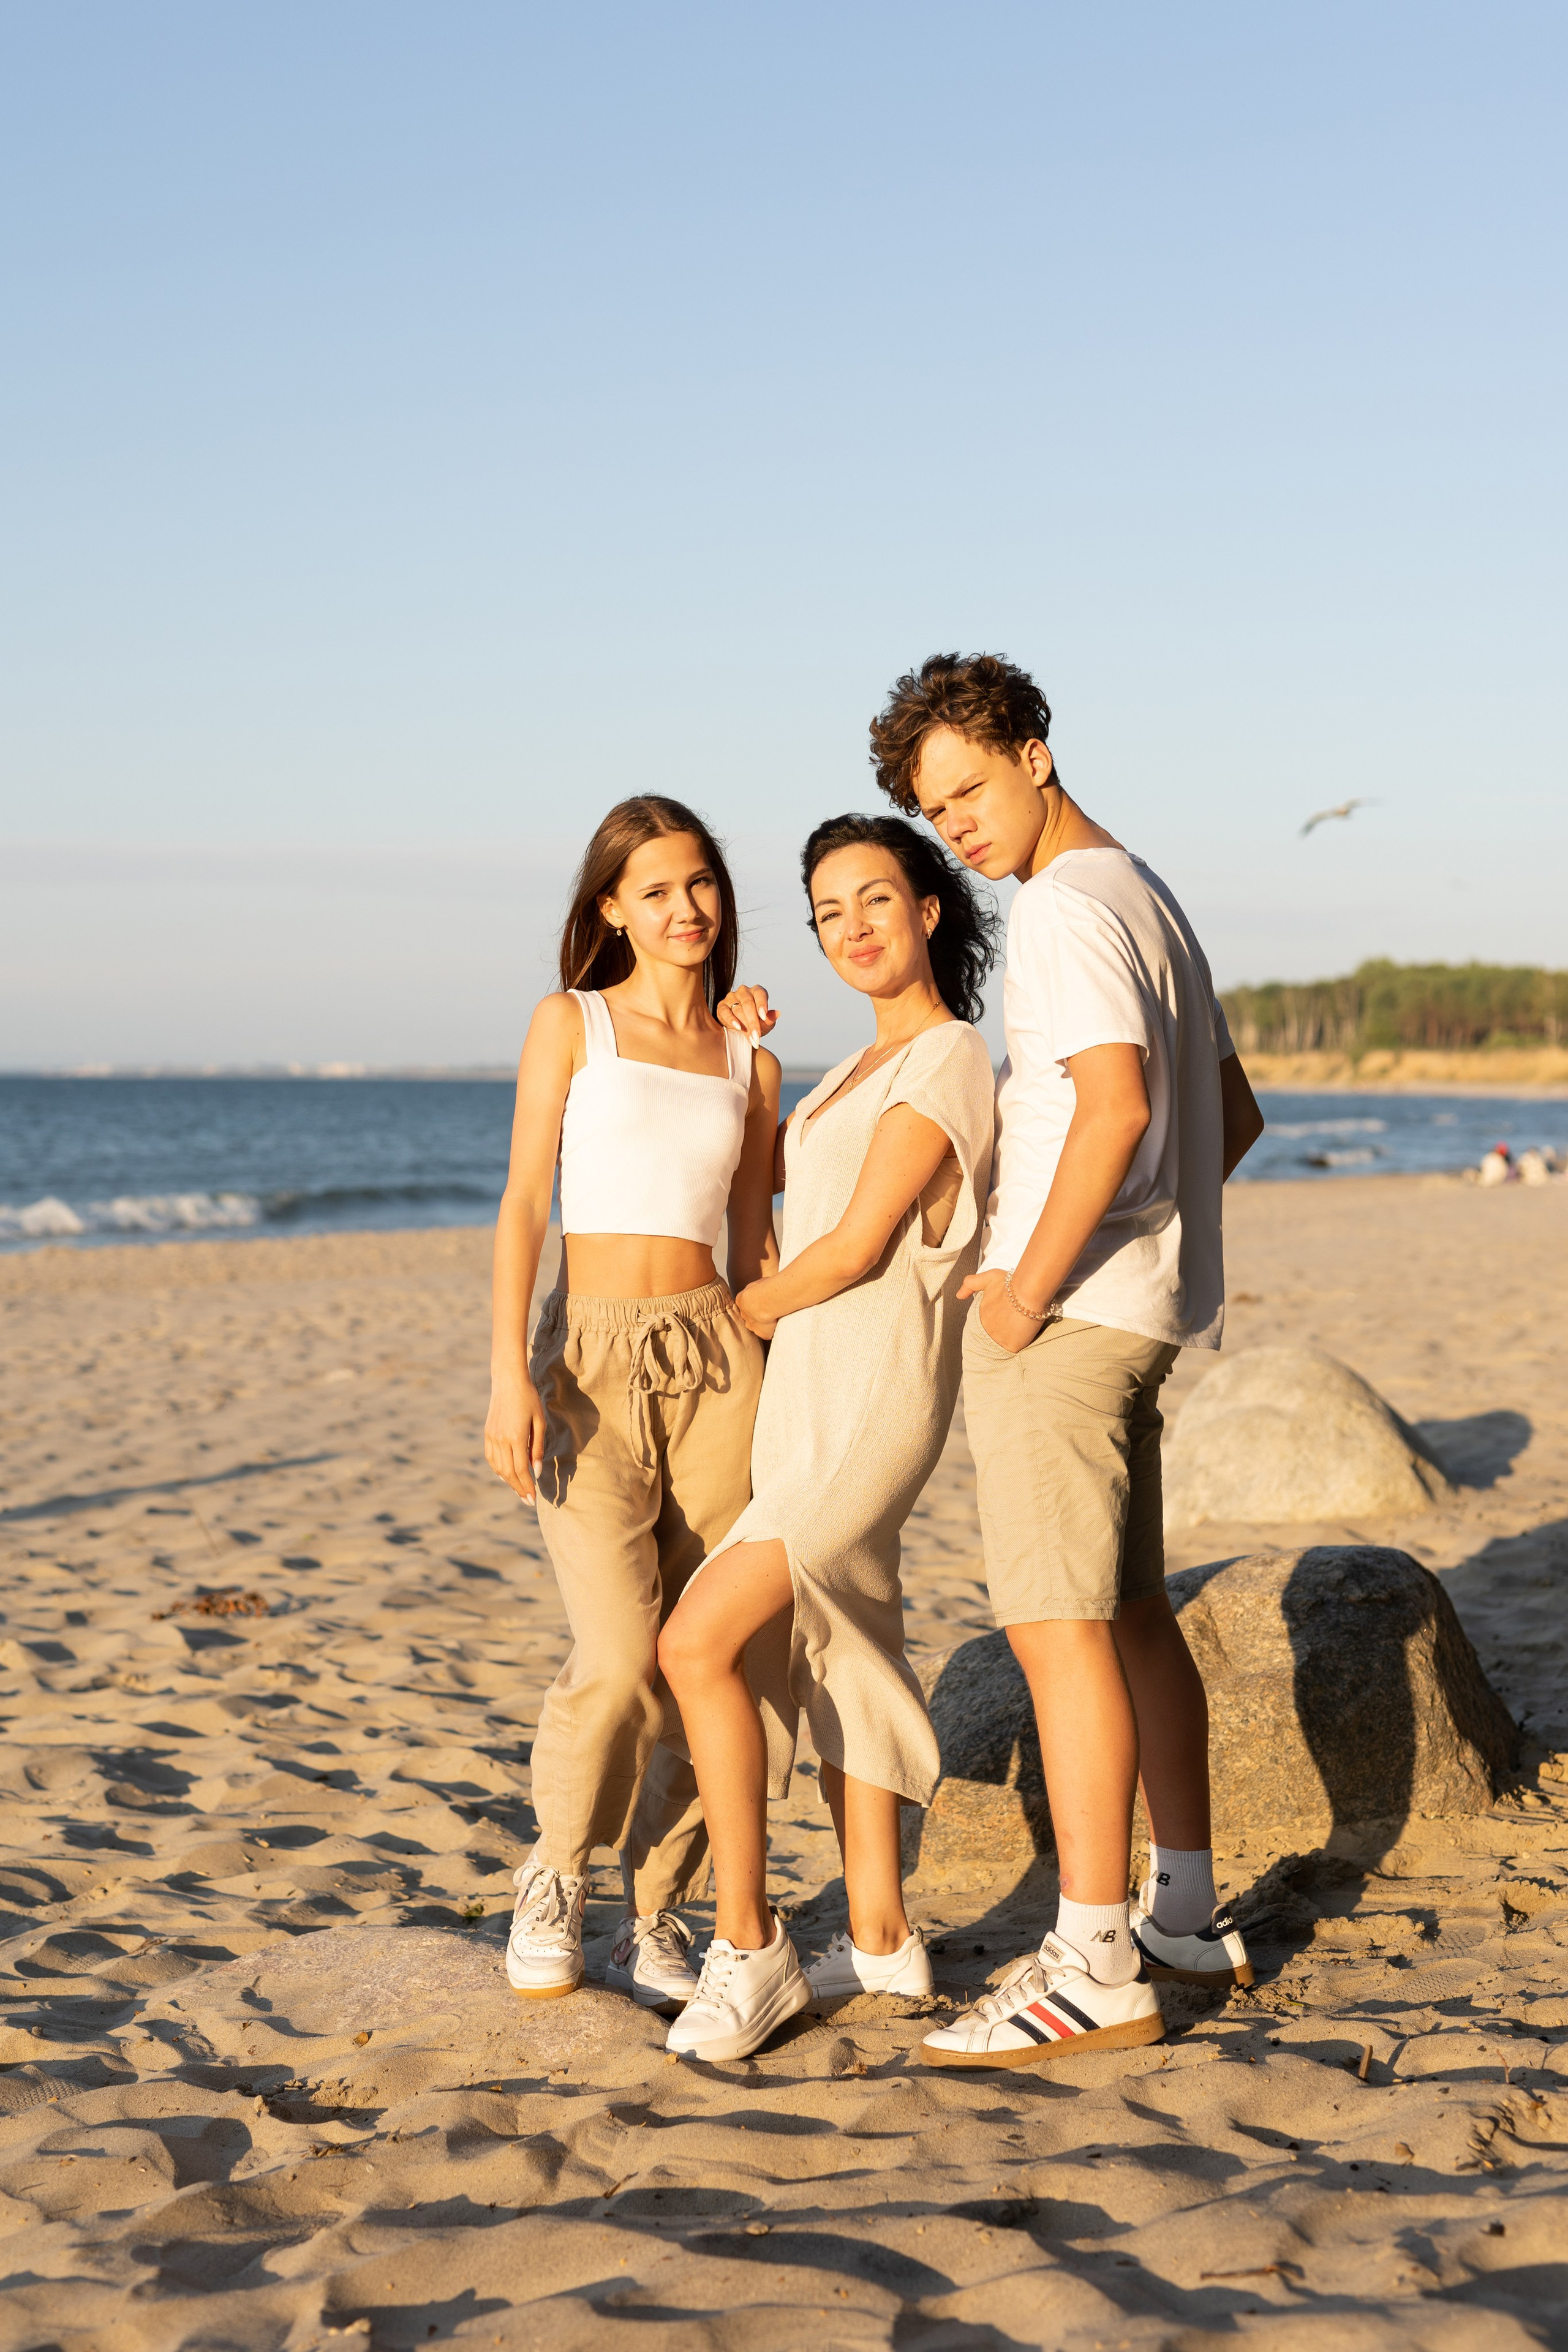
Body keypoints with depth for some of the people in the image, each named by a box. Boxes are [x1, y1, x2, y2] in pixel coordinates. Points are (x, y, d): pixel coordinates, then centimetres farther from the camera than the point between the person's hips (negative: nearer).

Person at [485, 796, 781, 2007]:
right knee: (620, 1658, -15)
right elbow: (523, 1202, -2)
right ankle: (555, 1878, 10)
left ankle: (658, 1922, 14)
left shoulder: (751, 1063, 13)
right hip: (592, 1361, -3)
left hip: (718, 1360, 3)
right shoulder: (572, 1024, 4)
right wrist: (511, 1372, -13)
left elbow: (756, 1245, 15)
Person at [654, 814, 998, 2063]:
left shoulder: (948, 1062, -11)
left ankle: (748, 1946, -10)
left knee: (700, 1642, -18)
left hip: (871, 1404, -10)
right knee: (840, 1657, 13)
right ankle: (880, 1938, 24)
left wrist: (752, 1310, 0)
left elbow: (856, 1245, -16)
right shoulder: (871, 1068, 18)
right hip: (809, 1396, 10)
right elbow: (766, 1170, 31)